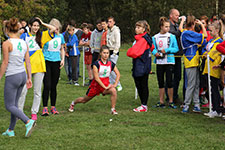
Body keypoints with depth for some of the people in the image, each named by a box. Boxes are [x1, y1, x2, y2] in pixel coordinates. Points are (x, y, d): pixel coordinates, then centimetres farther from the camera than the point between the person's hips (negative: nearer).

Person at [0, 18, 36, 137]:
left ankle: (28, 121, -17)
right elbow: (28, 62, 7)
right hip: (23, 75, 7)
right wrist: (29, 78, 13)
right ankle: (10, 130, 23)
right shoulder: (24, 43, 5)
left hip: (12, 77, -7)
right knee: (14, 103, 17)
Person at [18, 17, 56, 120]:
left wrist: (42, 23, 5)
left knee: (37, 91, 5)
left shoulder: (41, 35, 9)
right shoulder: (24, 36, 5)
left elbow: (53, 29, 2)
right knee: (23, 90, -2)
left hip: (39, 66, 2)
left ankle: (34, 112, 13)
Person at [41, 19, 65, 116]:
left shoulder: (60, 36, 9)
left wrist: (63, 59, 8)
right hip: (47, 61, -4)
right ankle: (45, 108, -3)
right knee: (47, 86, -8)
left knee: (54, 86, 9)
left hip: (56, 62, 4)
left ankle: (53, 107, 18)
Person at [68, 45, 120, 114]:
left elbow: (118, 74, 5)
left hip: (106, 85, 2)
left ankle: (113, 109, -17)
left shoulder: (111, 64, -4)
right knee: (84, 100, 15)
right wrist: (104, 87, -24)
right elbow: (96, 78, -20)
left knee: (113, 91, -31)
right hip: (96, 85, -2)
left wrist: (115, 84, -9)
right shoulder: (96, 64, -17)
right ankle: (73, 103, 47)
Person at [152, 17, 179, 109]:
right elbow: (153, 48, 10)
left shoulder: (172, 37, 0)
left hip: (169, 61, -3)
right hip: (159, 62, 3)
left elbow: (176, 49, -1)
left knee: (169, 82, -4)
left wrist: (167, 50, -14)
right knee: (160, 82, 7)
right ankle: (161, 102, 14)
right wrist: (155, 52, -11)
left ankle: (171, 101, 7)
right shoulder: (155, 37, 7)